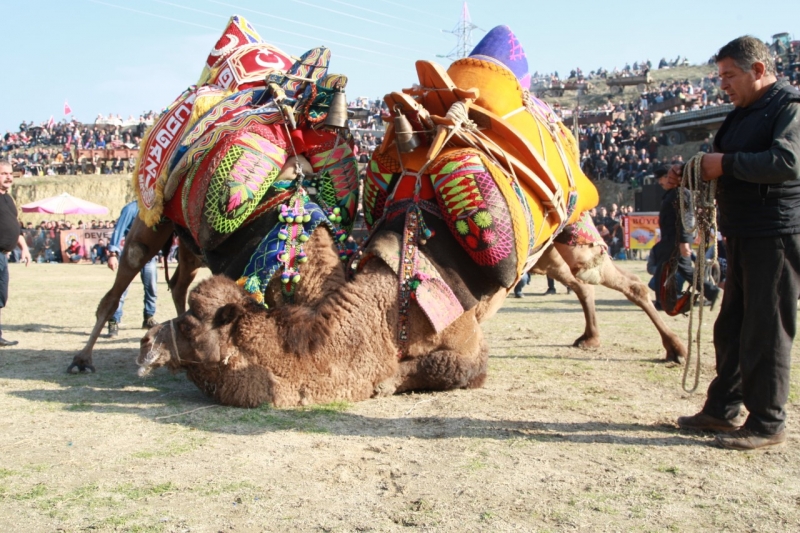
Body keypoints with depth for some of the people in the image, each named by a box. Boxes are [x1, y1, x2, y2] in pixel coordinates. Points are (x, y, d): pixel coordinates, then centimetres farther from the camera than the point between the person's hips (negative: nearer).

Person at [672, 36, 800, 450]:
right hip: (744, 235, 9)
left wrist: (726, 163, -19)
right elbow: (728, 168, 24)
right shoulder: (743, 113, 18)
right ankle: (723, 409, 23)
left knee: (765, 331, -4)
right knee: (731, 327, 13)